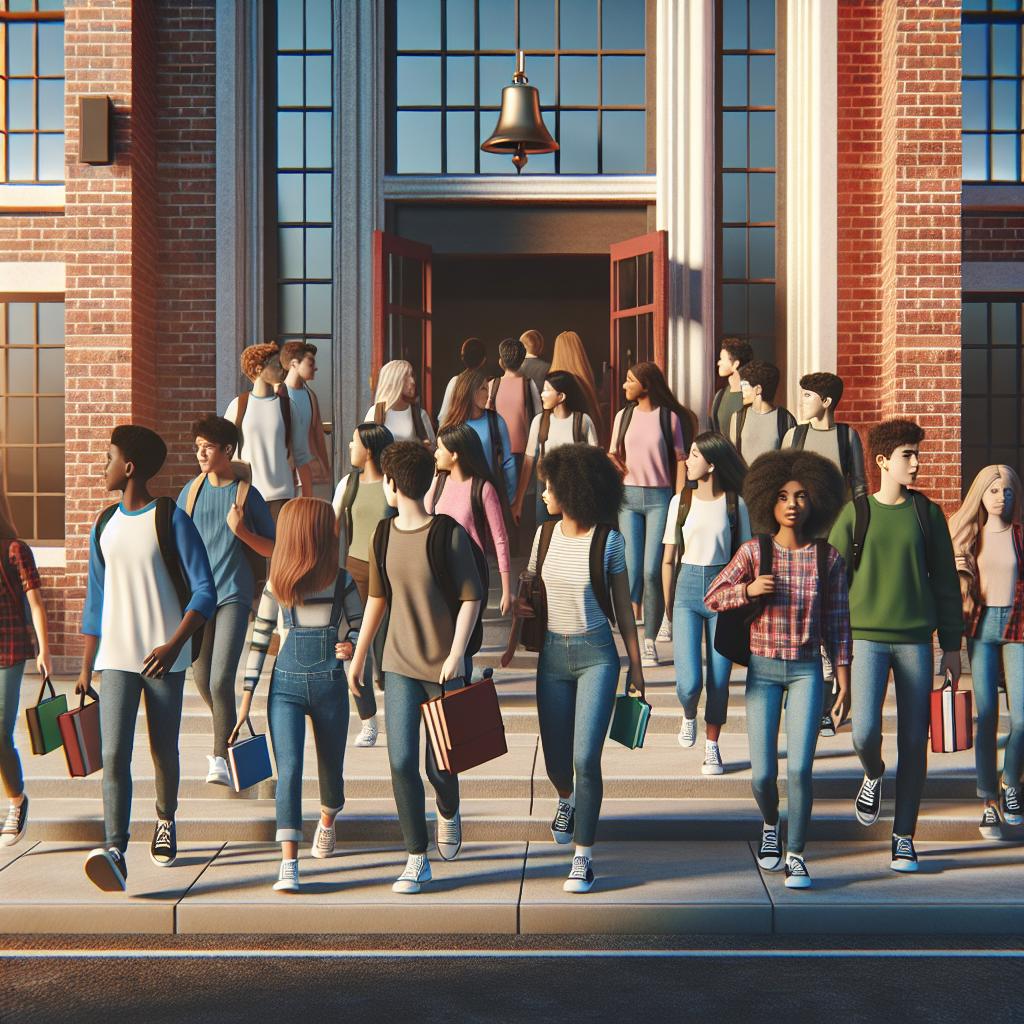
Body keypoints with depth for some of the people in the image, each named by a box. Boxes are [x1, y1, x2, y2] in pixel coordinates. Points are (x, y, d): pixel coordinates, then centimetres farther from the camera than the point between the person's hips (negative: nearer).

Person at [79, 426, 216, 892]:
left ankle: (165, 823, 36)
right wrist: (85, 669, 13)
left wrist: (173, 645, -23)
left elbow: (205, 591, -11)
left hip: (163, 659, -3)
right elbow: (96, 602, 16)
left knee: (164, 752, 10)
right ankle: (115, 851, -22)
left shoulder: (170, 519, -6)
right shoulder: (103, 527, 11)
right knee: (114, 754, -12)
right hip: (116, 658, 3)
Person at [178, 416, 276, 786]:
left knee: (221, 679, -15)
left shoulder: (248, 495, -3)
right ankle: (229, 732, 40)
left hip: (234, 593, -4)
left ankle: (221, 757, -7)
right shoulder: (191, 490, 6)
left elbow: (272, 549, 1)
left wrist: (243, 532, -16)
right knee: (202, 679, 14)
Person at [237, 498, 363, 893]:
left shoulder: (341, 583, 1)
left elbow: (360, 624, 9)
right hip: (287, 686, -2)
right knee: (289, 770, -15)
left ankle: (328, 819, 50)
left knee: (331, 768, 15)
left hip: (330, 686, 2)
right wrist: (247, 698, 3)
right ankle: (289, 864, -15)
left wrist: (351, 645, -16)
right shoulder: (276, 586, -1)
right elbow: (259, 640, 4)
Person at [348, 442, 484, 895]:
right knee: (401, 763, -5)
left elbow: (471, 598, -10)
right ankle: (417, 860, 7)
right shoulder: (384, 533, 4)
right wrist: (358, 655, 16)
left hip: (445, 667, -4)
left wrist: (456, 654, -20)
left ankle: (448, 813, 41)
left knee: (439, 766, 5)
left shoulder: (449, 534, -13)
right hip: (400, 664, 4)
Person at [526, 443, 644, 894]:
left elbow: (622, 607, -1)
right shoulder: (544, 535, 2)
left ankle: (584, 857, 0)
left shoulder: (609, 541, -7)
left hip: (597, 656, -4)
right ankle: (567, 800, 48)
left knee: (586, 759, -12)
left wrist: (636, 666, 1)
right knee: (556, 759, 11)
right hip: (552, 655, 4)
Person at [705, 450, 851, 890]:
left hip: (807, 671, 0)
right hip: (763, 670, 0)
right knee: (763, 773, 0)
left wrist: (844, 685, 3)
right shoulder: (754, 552, -3)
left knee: (799, 767, -11)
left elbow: (837, 623, 3)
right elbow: (713, 598, 2)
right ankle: (770, 825, 34)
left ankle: (796, 856, 7)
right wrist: (748, 590, -18)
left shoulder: (828, 558, -2)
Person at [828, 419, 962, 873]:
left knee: (914, 741, 1)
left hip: (915, 639, 1)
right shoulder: (855, 513, 2)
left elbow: (945, 580, 9)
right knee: (864, 730, -14)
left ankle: (903, 837, 13)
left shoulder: (927, 513, 6)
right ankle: (873, 775, 22)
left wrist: (952, 644, 7)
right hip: (867, 636, -1)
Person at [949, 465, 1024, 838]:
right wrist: (955, 571, -5)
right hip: (981, 627, 1)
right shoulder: (968, 534, 7)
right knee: (986, 716, -1)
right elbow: (951, 586, 14)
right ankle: (989, 801, 6)